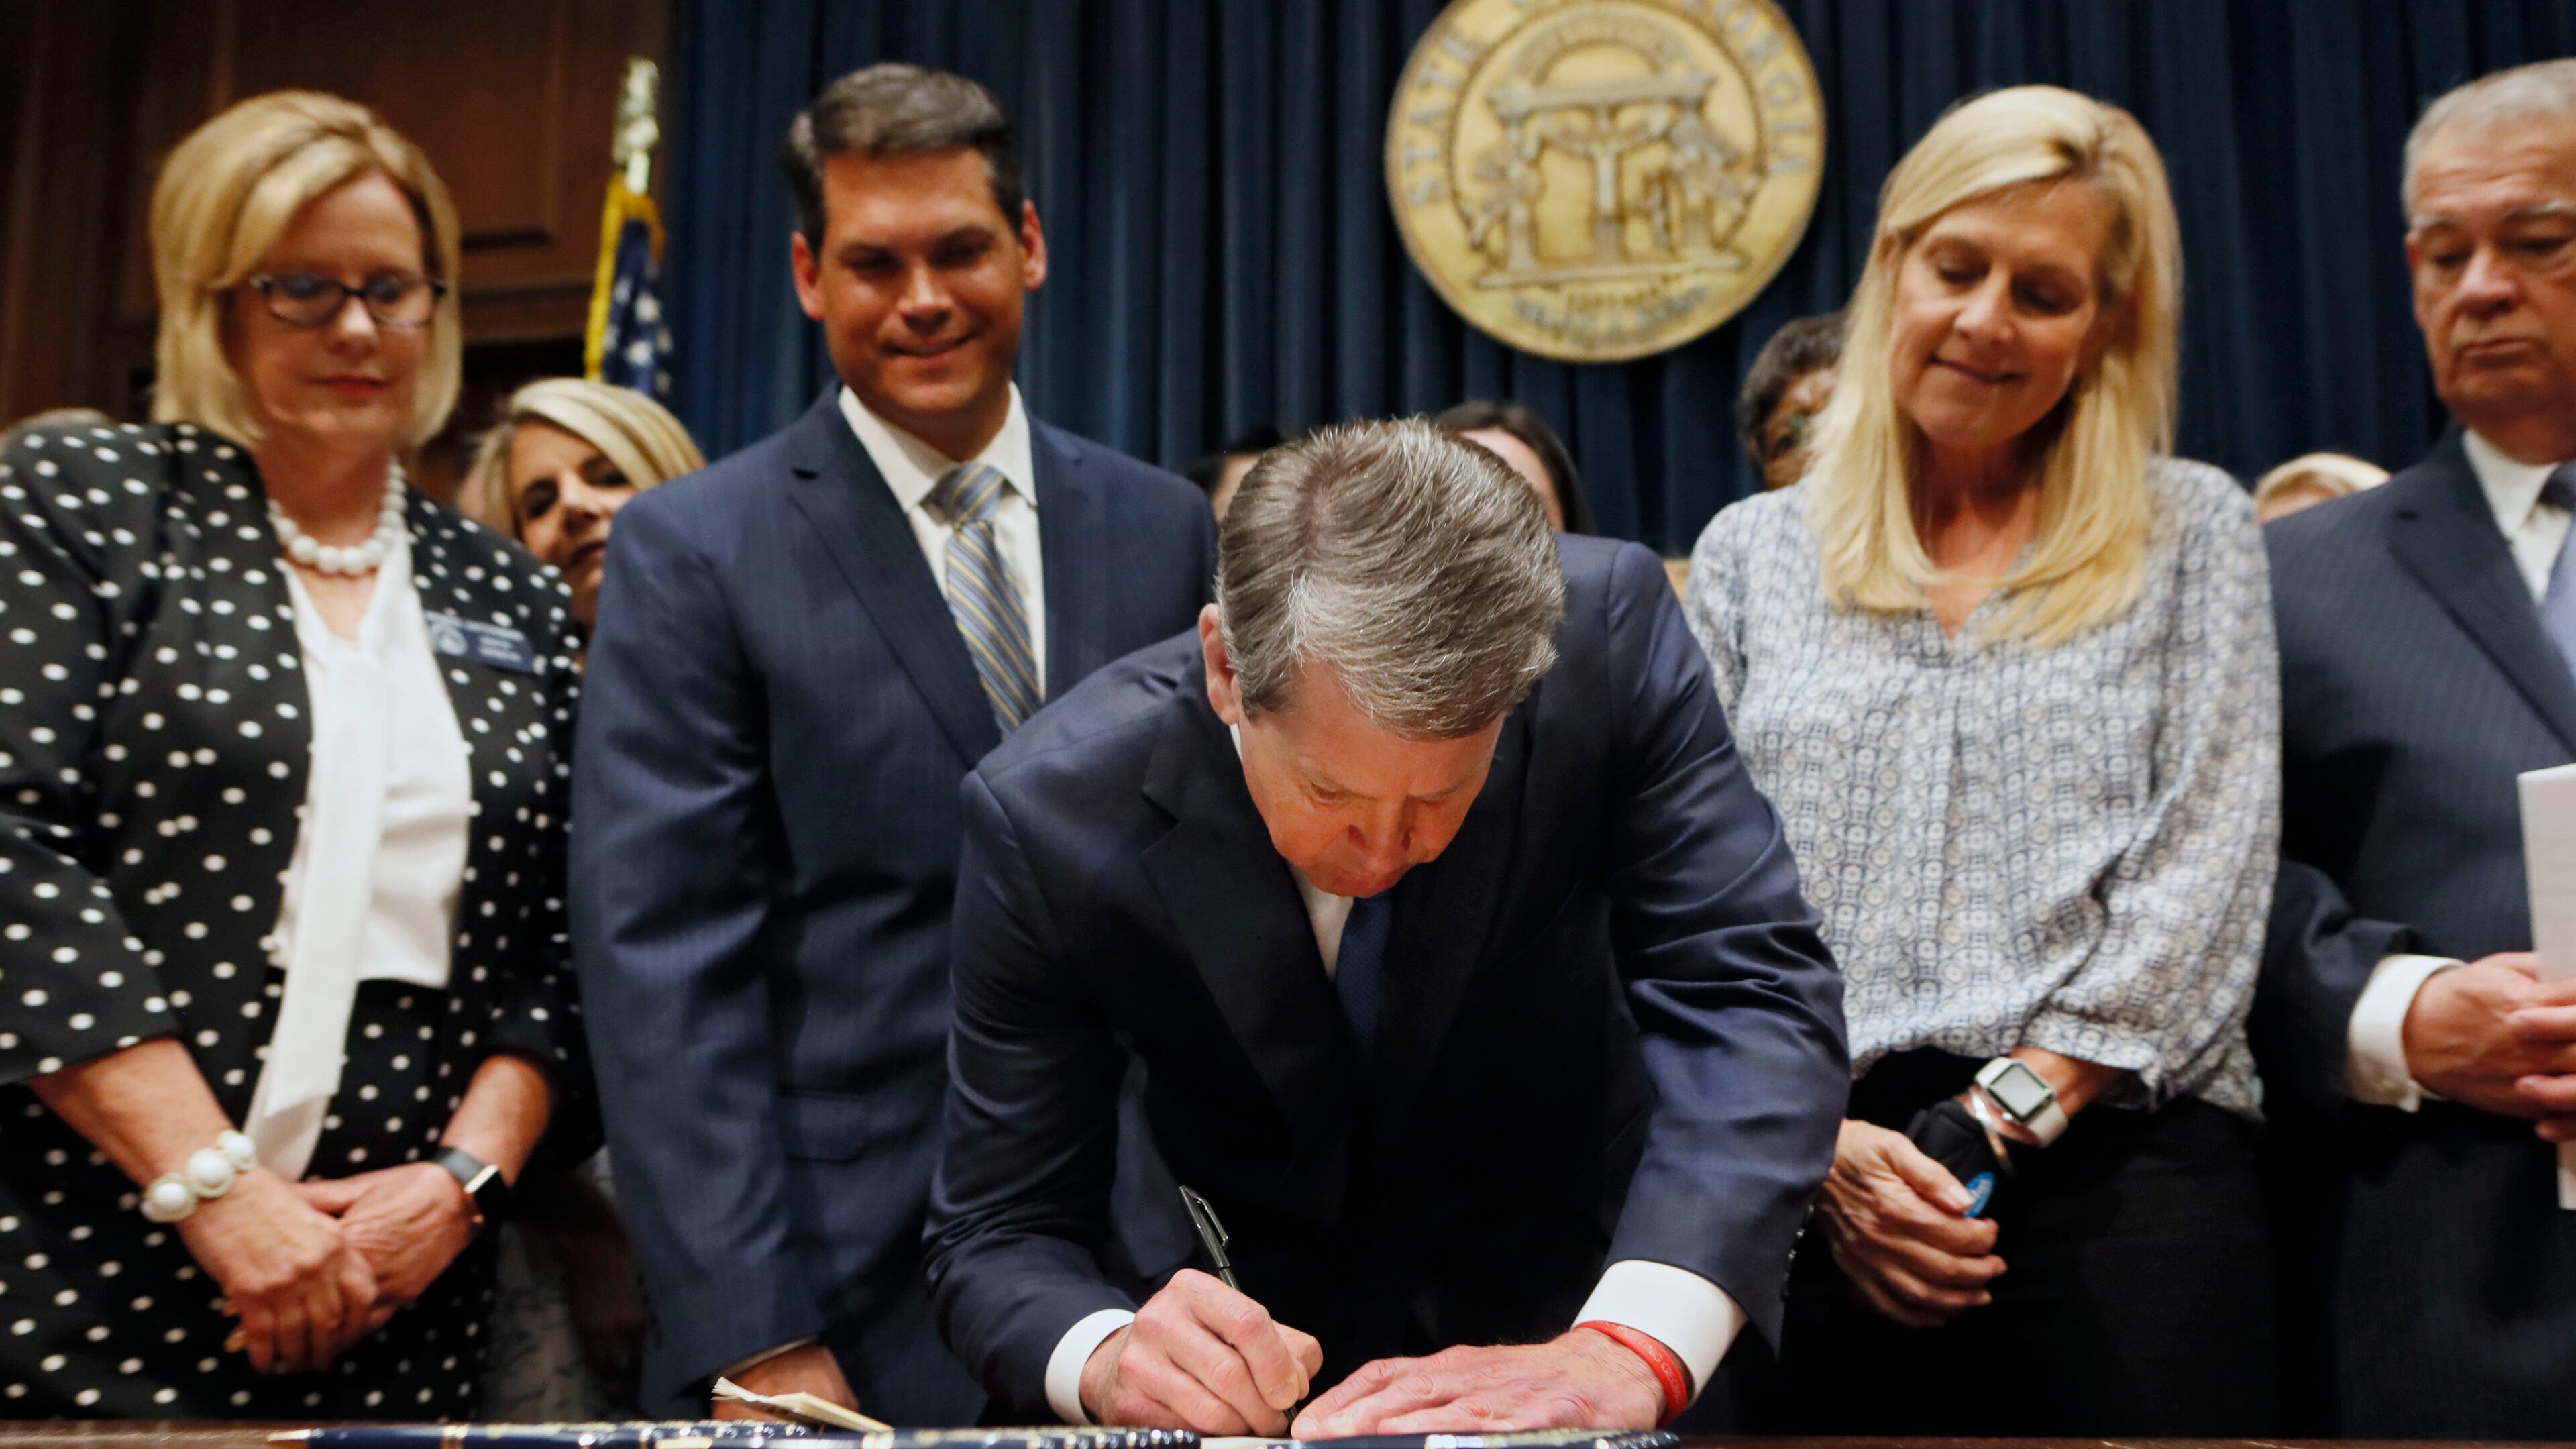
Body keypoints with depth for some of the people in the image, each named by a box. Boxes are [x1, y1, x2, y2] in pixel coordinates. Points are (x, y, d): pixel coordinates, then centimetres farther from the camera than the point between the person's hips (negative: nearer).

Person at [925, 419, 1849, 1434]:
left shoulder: (1608, 630, -21)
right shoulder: (1044, 814, -21)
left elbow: (1755, 991, -24)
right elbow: (998, 1233, -14)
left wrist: (1632, 1348, -39)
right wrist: (1106, 1355, -36)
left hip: (1568, 1303, 0)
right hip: (1259, 1367, 0)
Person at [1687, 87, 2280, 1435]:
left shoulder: (2189, 532, 9)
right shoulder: (1750, 553, 12)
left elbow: (2203, 881, 0)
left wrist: (1995, 1123, -10)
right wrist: (1820, 1146, -8)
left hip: (2120, 1161, -1)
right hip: (1811, 1191, 1)